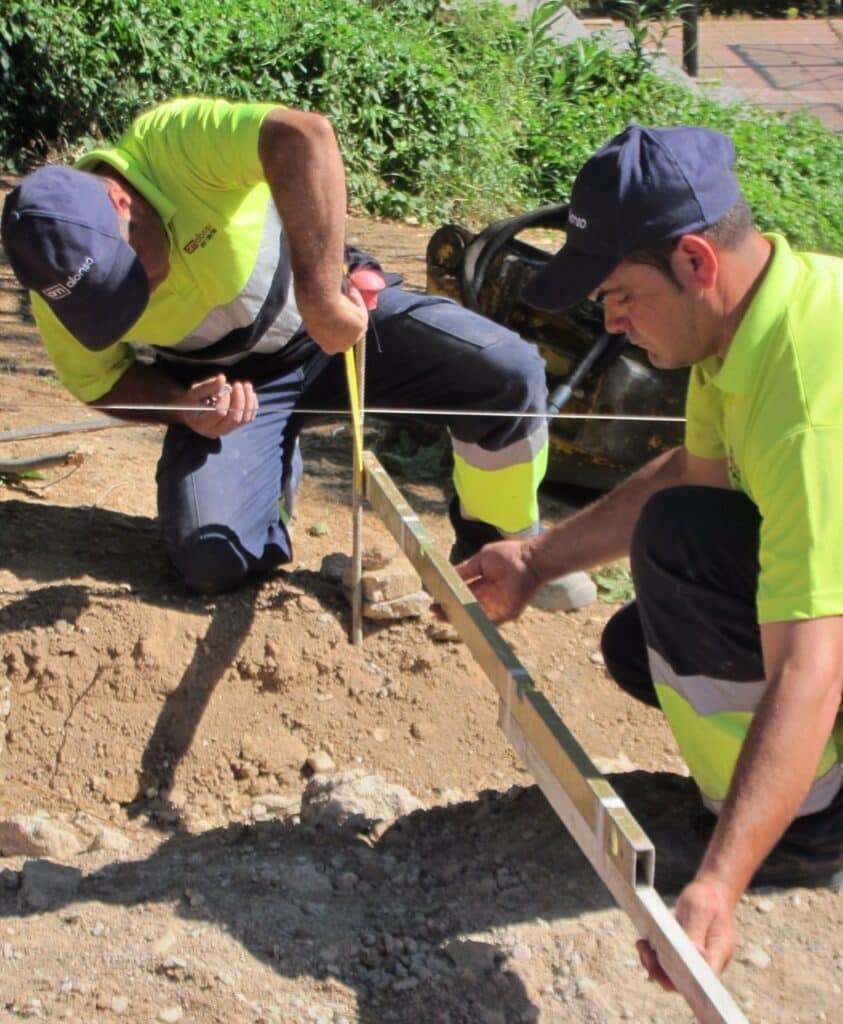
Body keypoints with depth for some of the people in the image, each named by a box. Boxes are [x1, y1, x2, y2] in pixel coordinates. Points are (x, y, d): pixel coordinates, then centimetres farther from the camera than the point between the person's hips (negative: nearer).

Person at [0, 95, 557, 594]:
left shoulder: (172, 142, -31)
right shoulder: (63, 291, -18)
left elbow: (304, 136, -48)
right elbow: (103, 381, -2)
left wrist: (322, 300, -53)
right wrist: (181, 408, -23)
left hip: (345, 309, -1)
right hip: (225, 378, 2)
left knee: (513, 372, -21)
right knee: (211, 561, -19)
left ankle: (501, 548, 7)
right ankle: (276, 475, 17)